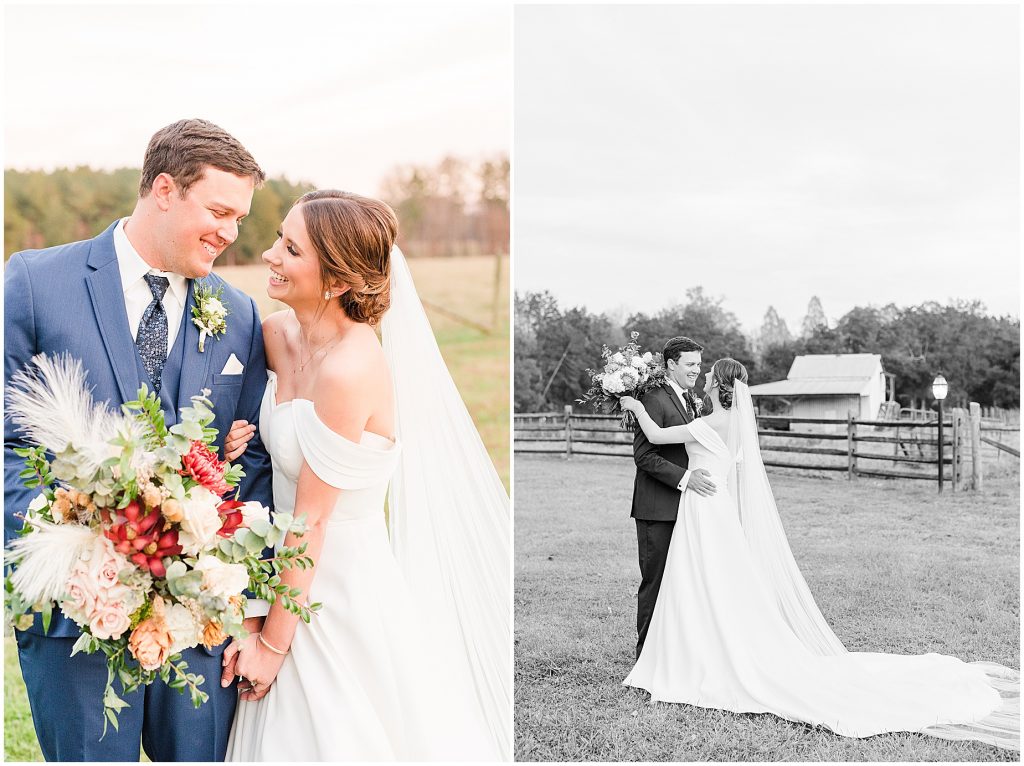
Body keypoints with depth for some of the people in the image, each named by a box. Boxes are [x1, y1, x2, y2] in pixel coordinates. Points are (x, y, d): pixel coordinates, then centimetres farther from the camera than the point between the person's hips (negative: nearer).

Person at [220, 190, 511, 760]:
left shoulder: (350, 369, -26)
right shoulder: (279, 334, -3)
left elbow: (310, 522, -20)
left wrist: (272, 642, -12)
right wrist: (238, 443, -2)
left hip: (346, 599, -8)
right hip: (296, 580, 8)